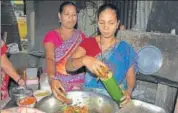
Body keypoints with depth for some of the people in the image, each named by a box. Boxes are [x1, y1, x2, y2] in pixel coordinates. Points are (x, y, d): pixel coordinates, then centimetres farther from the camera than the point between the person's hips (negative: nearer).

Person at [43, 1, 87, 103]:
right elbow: (50, 58, -20)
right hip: (59, 84, -2)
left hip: (79, 84, 2)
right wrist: (52, 78, -38)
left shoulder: (81, 36, 5)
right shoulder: (51, 35, -5)